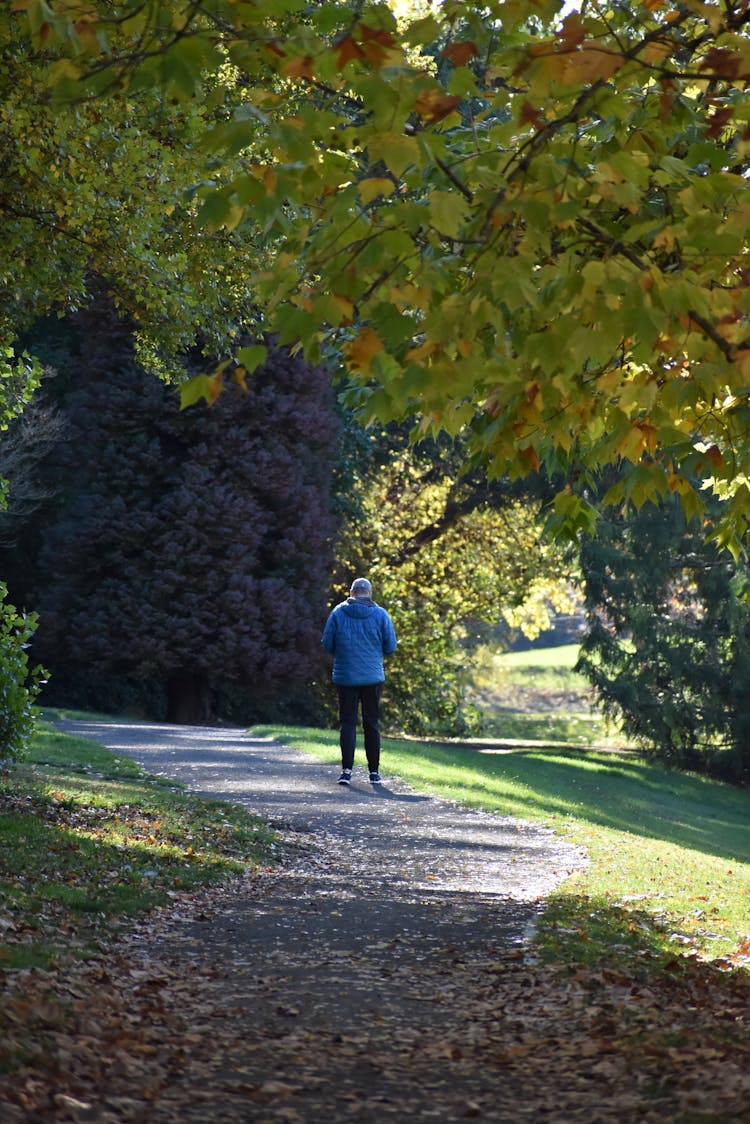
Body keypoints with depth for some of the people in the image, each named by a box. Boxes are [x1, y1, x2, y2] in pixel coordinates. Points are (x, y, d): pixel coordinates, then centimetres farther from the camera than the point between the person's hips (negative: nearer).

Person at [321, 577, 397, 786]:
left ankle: (346, 770, -7)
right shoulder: (380, 614, -3)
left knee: (347, 723, 4)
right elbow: (390, 647, -2)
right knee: (372, 724, 9)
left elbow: (327, 644, -1)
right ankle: (374, 772, 11)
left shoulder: (338, 613, -3)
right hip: (373, 677, 0)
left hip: (345, 676, 0)